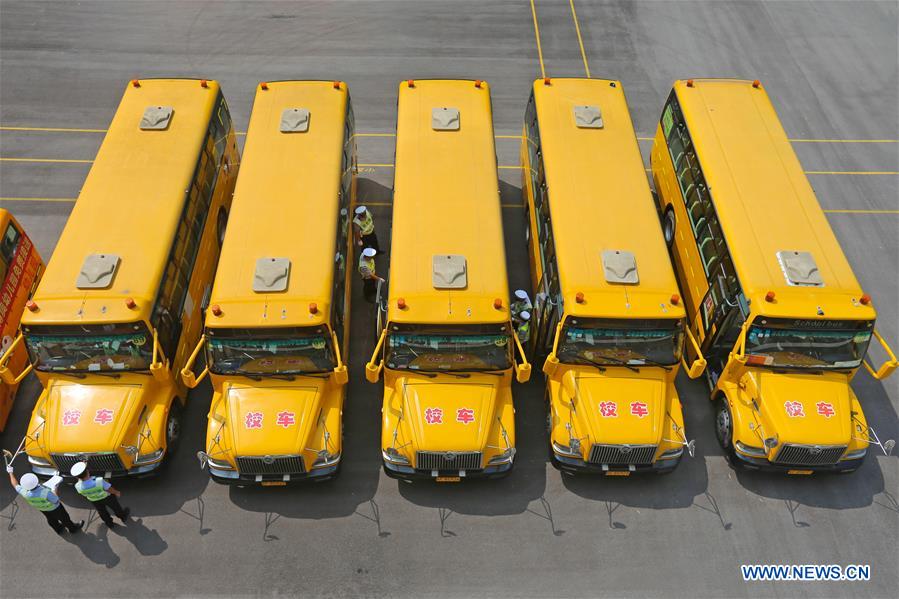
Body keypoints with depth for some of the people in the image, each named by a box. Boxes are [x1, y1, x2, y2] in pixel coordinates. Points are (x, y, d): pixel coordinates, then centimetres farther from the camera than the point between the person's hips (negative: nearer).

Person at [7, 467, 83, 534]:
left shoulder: (25, 493, -34)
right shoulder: (46, 493, -47)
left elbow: (16, 485, -14)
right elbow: (56, 501, -28)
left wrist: (10, 472, -2)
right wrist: (54, 491, -13)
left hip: (42, 509, 4)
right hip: (54, 508, -4)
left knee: (51, 519, 32)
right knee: (64, 518, 24)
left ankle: (59, 529, 58)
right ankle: (73, 528, 49)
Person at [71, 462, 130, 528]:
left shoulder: (78, 487, -36)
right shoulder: (99, 481, -43)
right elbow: (110, 490, -23)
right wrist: (117, 493, -4)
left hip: (95, 502, 2)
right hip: (107, 497, -2)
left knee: (102, 512, 31)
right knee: (115, 507, 29)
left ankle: (110, 524, 55)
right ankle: (123, 516, 56)